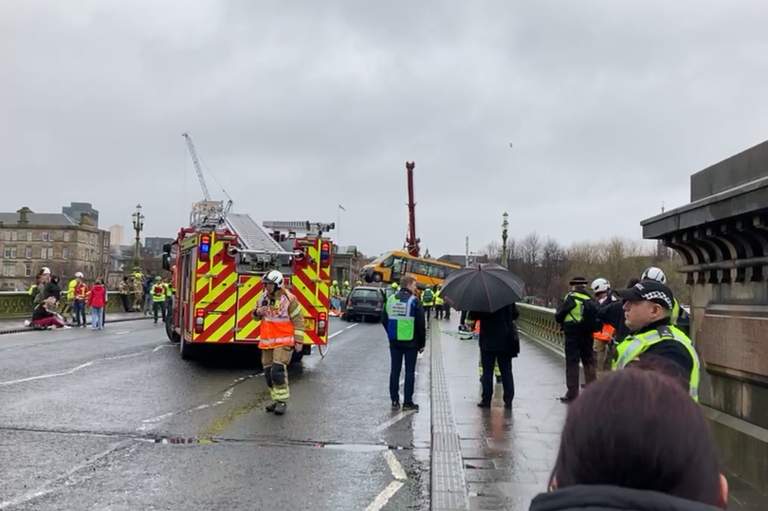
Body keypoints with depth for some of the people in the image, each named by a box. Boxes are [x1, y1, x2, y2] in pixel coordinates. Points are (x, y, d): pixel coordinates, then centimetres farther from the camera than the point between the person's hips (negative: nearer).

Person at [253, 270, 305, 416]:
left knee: (278, 369, -17)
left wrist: (299, 341, -10)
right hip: (267, 341, 6)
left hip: (284, 341, -6)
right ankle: (276, 400, 20)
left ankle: (282, 401, -6)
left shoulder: (289, 299, -11)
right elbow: (256, 317, 19)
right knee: (268, 372, 8)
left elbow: (298, 321, -7)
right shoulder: (263, 297, 6)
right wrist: (257, 312, -5)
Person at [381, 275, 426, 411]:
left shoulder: (390, 299, 4)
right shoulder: (414, 301, -11)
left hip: (394, 342, 5)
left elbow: (384, 320, 10)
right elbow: (421, 324, -10)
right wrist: (422, 343, -1)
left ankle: (394, 401, 13)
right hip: (410, 342, -5)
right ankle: (407, 402, 5)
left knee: (395, 370, 10)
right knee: (410, 371, 3)